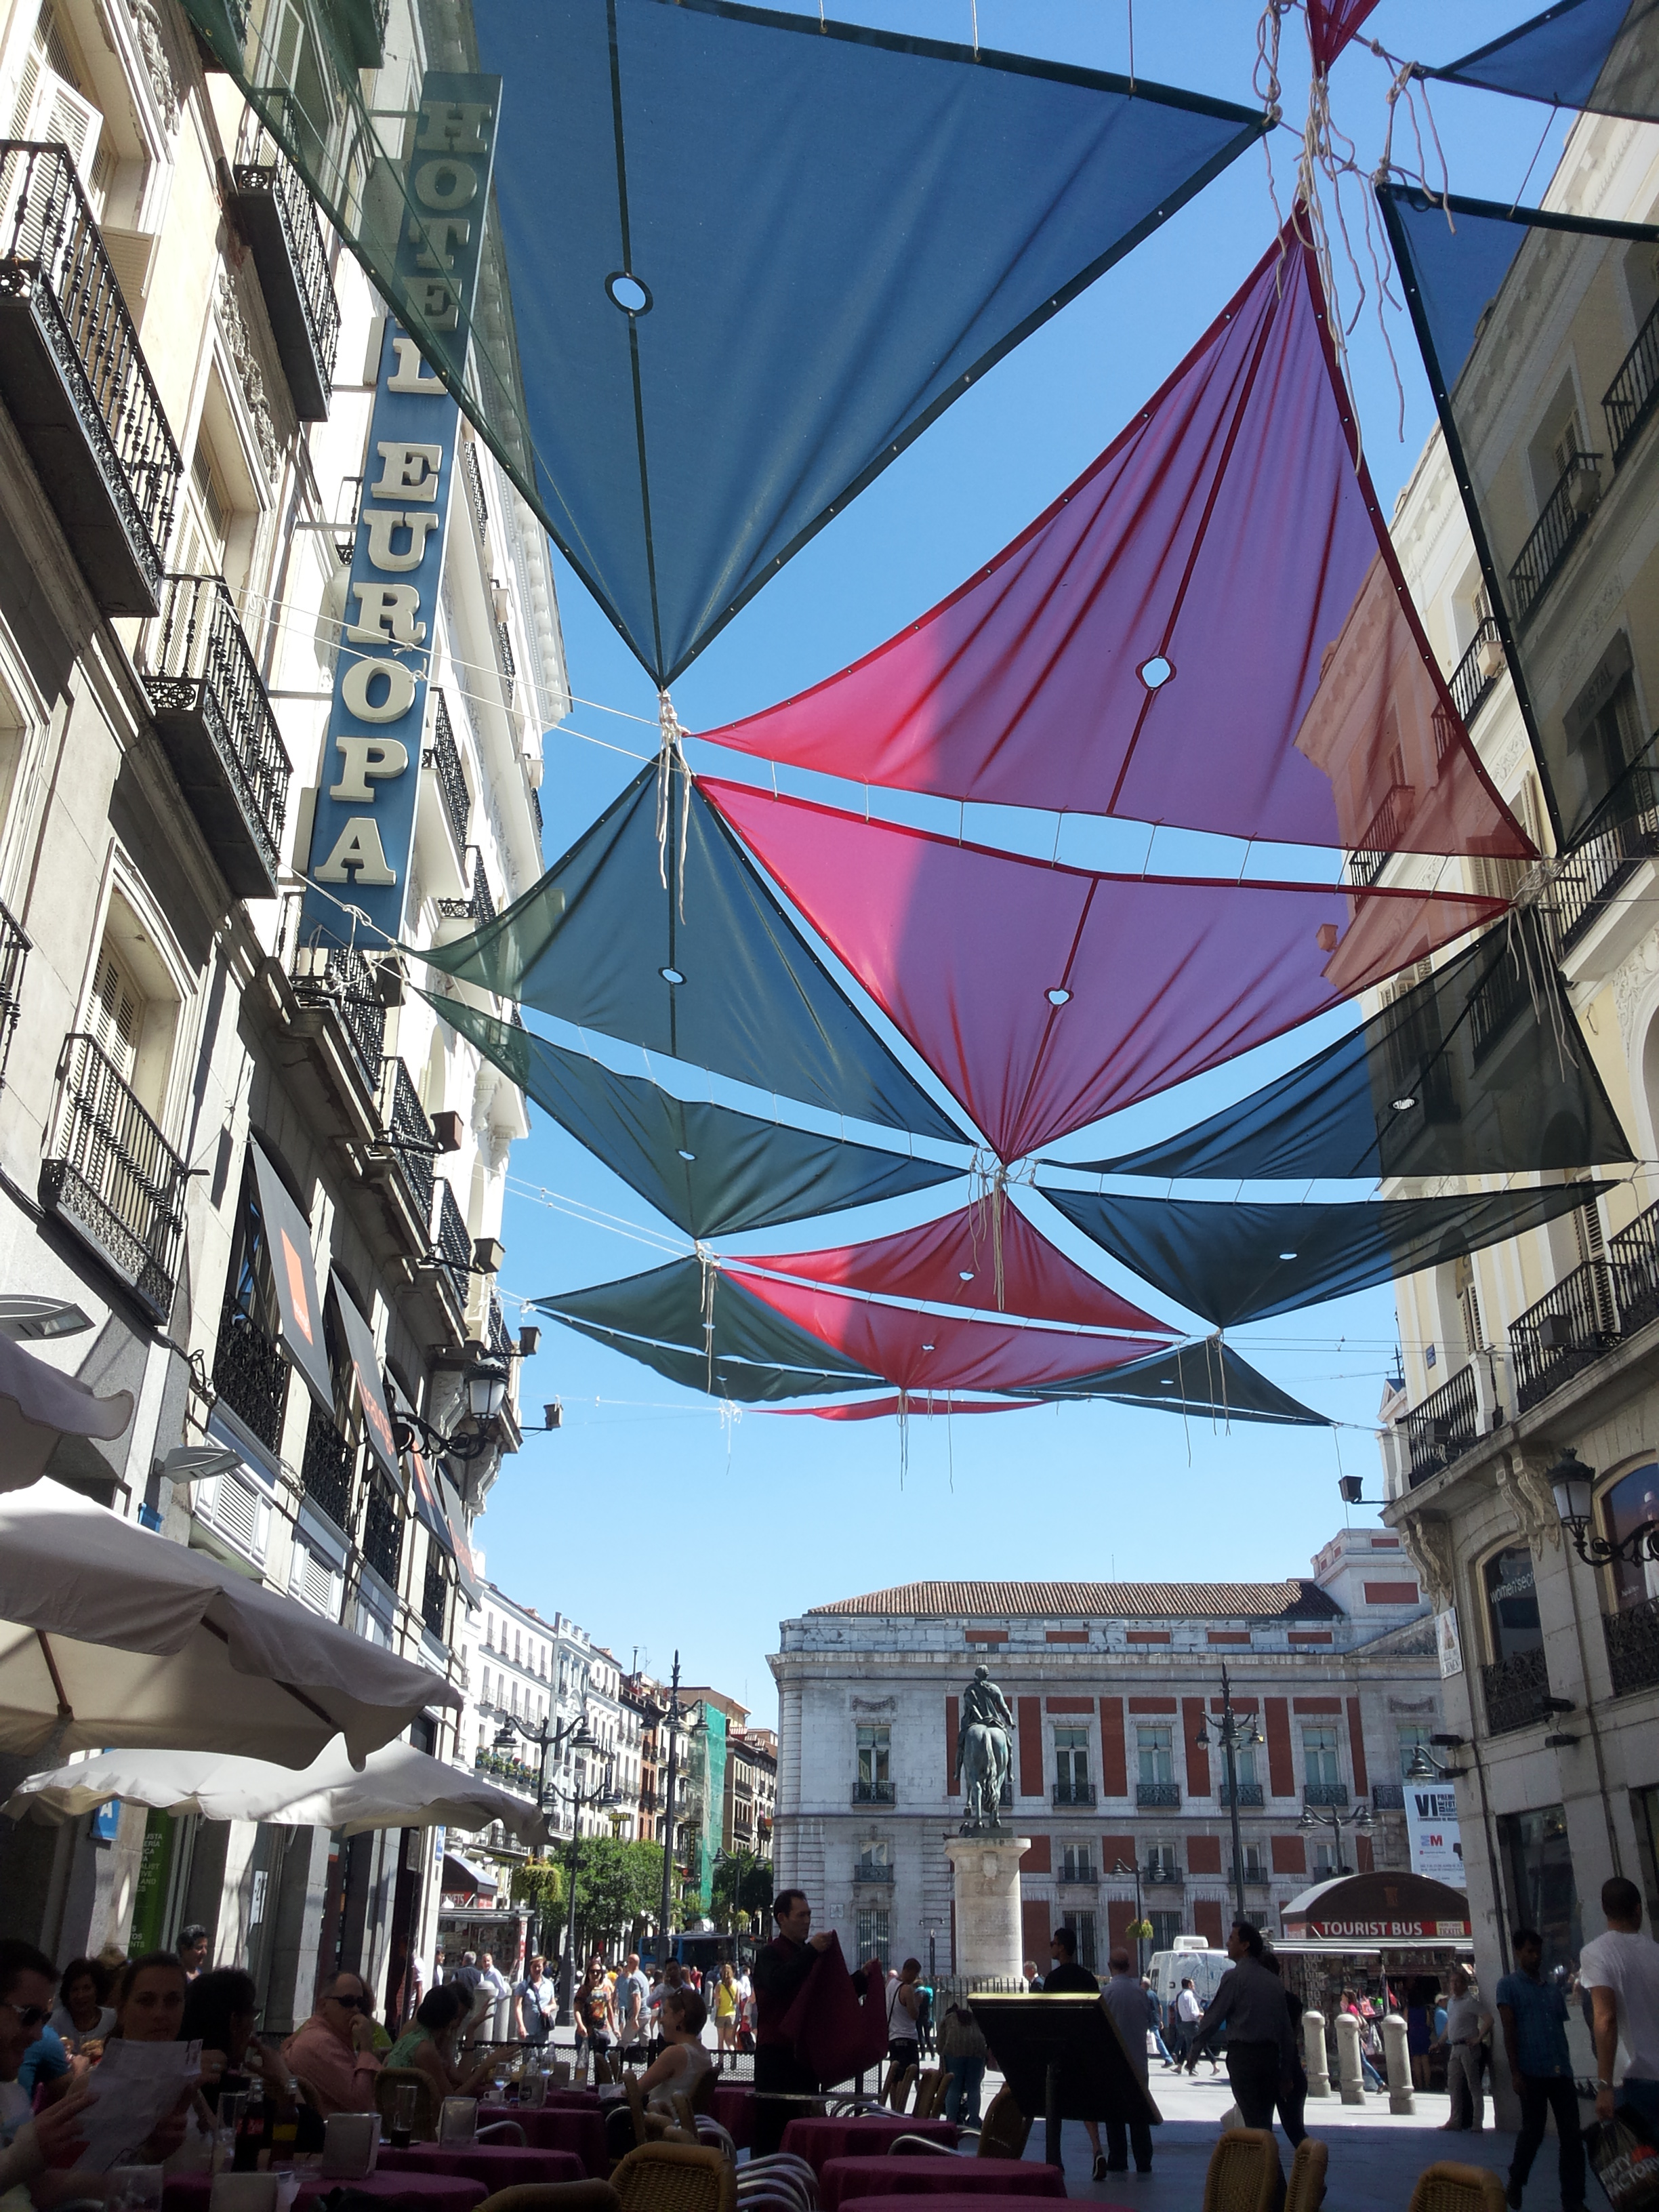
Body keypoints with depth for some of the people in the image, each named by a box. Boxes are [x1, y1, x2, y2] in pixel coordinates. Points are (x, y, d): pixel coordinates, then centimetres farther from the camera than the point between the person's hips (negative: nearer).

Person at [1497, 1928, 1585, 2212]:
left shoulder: (1553, 1988, 19)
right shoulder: (1509, 1985, 3)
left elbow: (1562, 2028, 19)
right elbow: (1509, 2031, -4)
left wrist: (1567, 2065, 12)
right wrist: (1515, 2072, -10)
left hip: (1561, 2072, 4)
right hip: (1532, 2073, -4)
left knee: (1572, 2136, -1)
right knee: (1533, 2131, 2)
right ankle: (1516, 2182, 25)